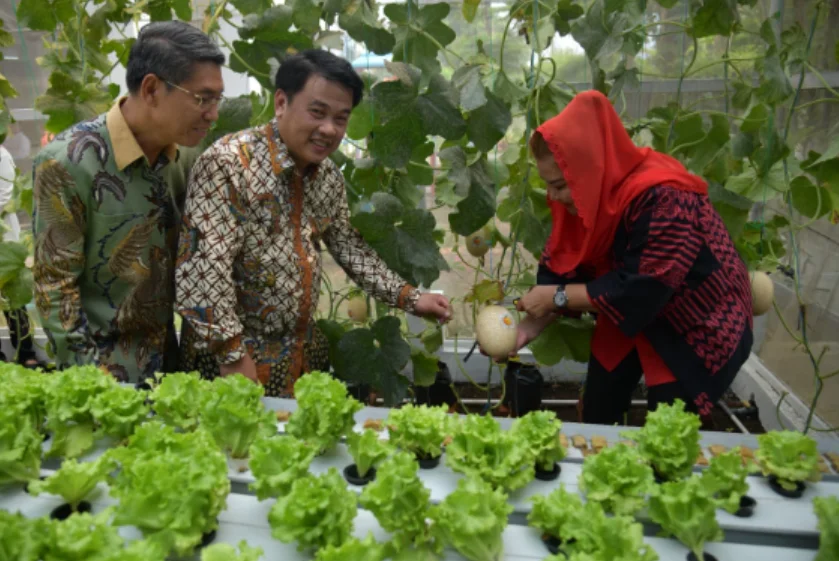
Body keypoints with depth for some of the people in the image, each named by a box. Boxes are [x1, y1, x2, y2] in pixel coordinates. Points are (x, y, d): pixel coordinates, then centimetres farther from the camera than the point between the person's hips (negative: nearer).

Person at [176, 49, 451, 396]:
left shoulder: (329, 177, 4)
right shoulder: (228, 163, -19)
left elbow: (348, 246, 14)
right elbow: (202, 267, -23)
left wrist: (409, 298, 6)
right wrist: (234, 358, -24)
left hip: (306, 351, 7)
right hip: (229, 355, -6)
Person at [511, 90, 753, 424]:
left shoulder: (662, 200, -35)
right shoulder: (589, 194, -11)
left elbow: (640, 290, -35)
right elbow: (564, 268, -9)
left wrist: (557, 297, -29)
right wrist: (531, 326, -21)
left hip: (698, 330, -7)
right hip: (632, 318, 7)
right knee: (595, 417, 11)